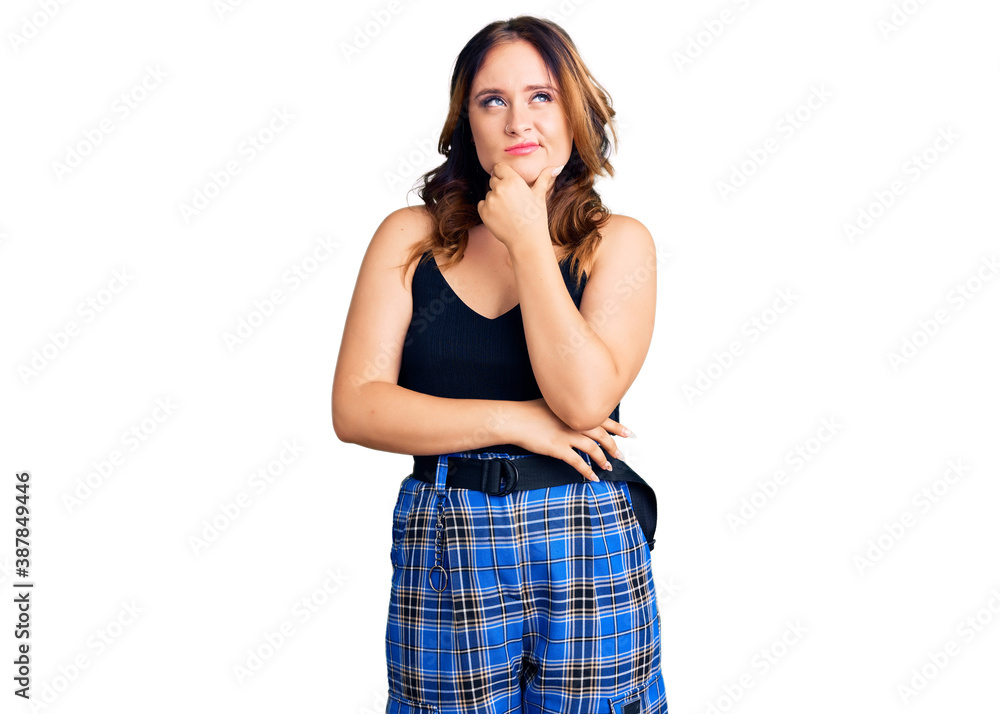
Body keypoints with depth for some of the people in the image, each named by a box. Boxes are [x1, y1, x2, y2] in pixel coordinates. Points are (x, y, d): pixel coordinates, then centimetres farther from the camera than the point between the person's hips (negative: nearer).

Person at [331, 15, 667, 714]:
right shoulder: (410, 236, 3)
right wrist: (516, 420, -12)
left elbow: (585, 398, -15)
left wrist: (529, 242, -10)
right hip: (445, 553, 1)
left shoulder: (618, 241, 1)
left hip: (588, 553, 0)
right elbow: (356, 407, -5)